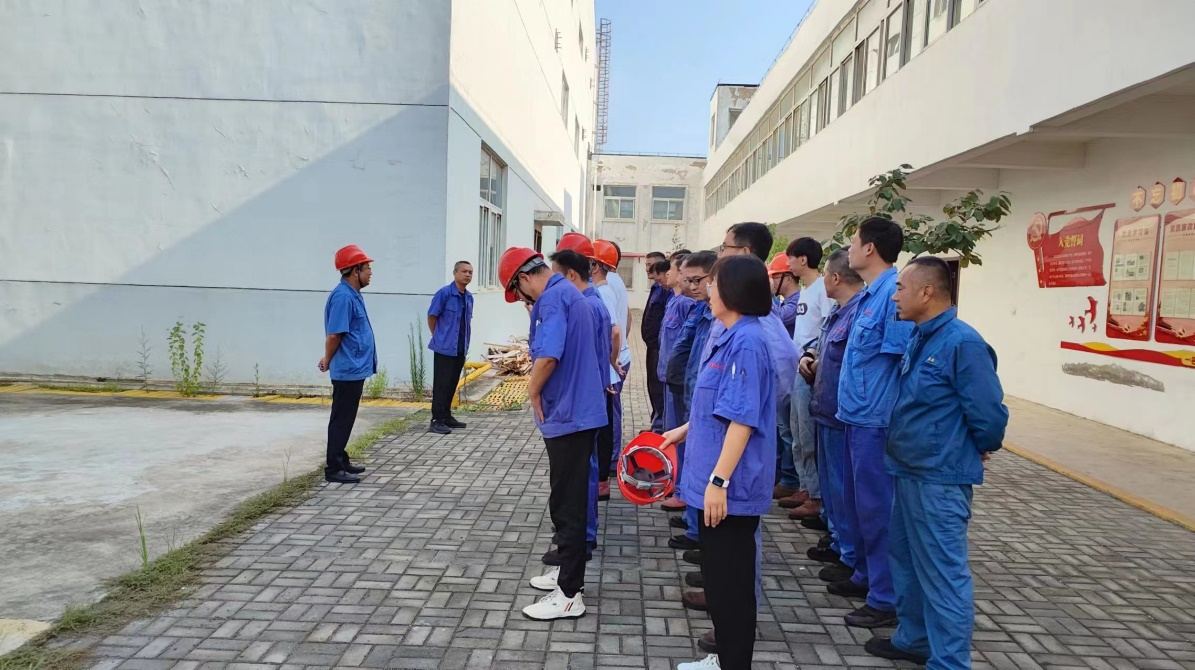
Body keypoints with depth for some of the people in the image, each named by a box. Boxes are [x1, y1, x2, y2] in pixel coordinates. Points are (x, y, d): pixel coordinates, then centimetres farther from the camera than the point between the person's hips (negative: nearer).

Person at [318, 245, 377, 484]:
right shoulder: (343, 296, -20)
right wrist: (328, 361, -4)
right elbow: (334, 335, -20)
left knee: (346, 419, 16)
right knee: (341, 419, -3)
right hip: (348, 369, -10)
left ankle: (341, 461, 26)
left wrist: (328, 359, 15)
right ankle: (333, 468, 5)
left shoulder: (353, 294, 13)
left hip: (355, 368, 10)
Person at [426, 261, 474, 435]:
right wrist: (439, 337, 0)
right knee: (441, 384, -3)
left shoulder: (469, 297, 8)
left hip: (461, 349, 7)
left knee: (452, 384, 13)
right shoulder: (444, 293, -13)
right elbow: (431, 317, -7)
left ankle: (447, 416, 23)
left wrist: (466, 341, 14)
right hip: (445, 348, -7)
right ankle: (437, 420, 3)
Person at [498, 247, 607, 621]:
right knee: (570, 499, 19)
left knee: (567, 504, -2)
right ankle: (569, 571, 32)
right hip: (581, 410, 10)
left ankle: (569, 594, 7)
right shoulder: (571, 294, 15)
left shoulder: (553, 298, -16)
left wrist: (533, 393, -12)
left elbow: (548, 356, -29)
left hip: (568, 415, -10)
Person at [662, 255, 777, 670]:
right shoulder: (733, 337, 10)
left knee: (731, 576, 3)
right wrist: (685, 430, 29)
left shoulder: (747, 341, -20)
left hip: (730, 485, -10)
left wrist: (719, 480, -24)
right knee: (718, 572, 19)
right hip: (716, 475, 10)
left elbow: (743, 418, -24)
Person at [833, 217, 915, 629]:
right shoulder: (871, 293, 12)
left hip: (875, 419, -10)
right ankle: (866, 576, 35)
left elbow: (901, 359, -20)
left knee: (877, 507, 0)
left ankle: (886, 599, 13)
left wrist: (888, 415, -18)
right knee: (856, 502, 20)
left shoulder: (893, 293, -18)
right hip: (859, 415, 10)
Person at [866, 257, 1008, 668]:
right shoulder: (919, 338, 8)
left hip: (940, 479, -10)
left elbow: (989, 413, -17)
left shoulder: (963, 343, -20)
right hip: (908, 471, 10)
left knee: (944, 574, 0)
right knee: (907, 561, 21)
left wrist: (980, 451, -1)